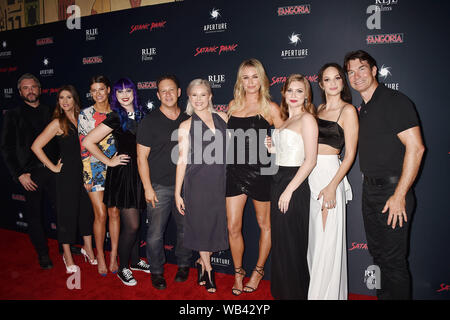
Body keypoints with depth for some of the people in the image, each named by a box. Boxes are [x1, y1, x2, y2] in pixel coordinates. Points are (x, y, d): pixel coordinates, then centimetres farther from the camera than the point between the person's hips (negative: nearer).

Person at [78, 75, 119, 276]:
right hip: (94, 168, -2)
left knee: (114, 212, 4)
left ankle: (113, 257, 16)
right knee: (101, 214, -2)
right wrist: (87, 175, -5)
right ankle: (100, 258, 15)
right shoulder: (85, 115, 1)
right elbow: (84, 146, -1)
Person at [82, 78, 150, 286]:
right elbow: (88, 142, -14)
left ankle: (135, 260, 32)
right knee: (131, 225, -3)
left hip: (138, 172, 6)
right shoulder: (115, 117, -10)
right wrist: (109, 161, -10)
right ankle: (123, 268, 15)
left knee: (134, 223, 16)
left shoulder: (139, 114, 10)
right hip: (123, 173, -6)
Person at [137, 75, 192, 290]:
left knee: (185, 229, 11)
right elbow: (142, 157, -5)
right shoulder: (150, 121, -3)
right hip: (159, 187, -3)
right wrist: (147, 188, -9)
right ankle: (156, 271, 21)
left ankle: (183, 265, 33)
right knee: (155, 233, 0)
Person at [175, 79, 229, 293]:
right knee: (201, 224, 6)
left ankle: (202, 262, 35)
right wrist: (177, 193, -2)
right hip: (197, 181, -3)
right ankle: (208, 269, 27)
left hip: (220, 181, 3)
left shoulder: (222, 118, 8)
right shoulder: (186, 126, -1)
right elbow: (182, 160, -2)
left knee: (217, 222, 9)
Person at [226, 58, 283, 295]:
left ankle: (258, 271, 33)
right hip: (234, 171, 3)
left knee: (264, 224, 12)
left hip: (259, 171, -3)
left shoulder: (270, 108, -2)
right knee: (233, 227, 4)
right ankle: (238, 273, 25)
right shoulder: (233, 105, 10)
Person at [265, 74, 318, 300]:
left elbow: (310, 160, -16)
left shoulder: (307, 119, -9)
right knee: (279, 243, 15)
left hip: (295, 184, -8)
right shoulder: (285, 120, 16)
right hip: (278, 180, 9)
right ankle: (281, 291, 30)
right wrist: (272, 148, 5)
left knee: (292, 245, 1)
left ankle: (296, 293, 18)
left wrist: (289, 190, -19)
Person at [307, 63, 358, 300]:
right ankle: (314, 287, 28)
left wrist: (332, 186, -17)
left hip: (330, 174, -6)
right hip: (309, 174, 6)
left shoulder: (347, 110, -4)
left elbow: (350, 154, -9)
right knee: (313, 236, 13)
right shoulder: (318, 109, 16)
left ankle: (327, 293, 14)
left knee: (327, 239, -2)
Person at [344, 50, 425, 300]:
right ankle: (383, 294, 35)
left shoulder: (394, 101, -11)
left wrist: (399, 195, -21)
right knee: (377, 252, 19)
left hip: (392, 192, -8)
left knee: (393, 260, 0)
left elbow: (415, 147, -19)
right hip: (370, 190, 8)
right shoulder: (362, 109, 14)